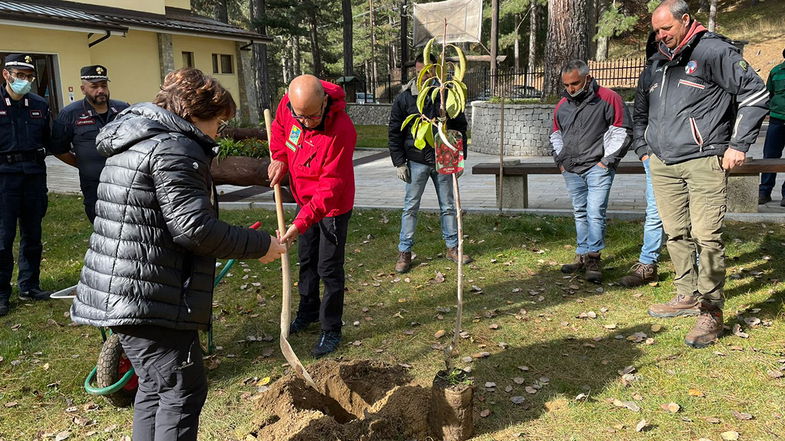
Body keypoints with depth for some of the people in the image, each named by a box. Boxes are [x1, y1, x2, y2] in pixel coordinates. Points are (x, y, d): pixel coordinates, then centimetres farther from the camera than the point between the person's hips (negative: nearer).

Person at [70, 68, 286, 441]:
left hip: (118, 294, 10)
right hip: (149, 300, -10)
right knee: (184, 389, -1)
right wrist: (260, 245, -11)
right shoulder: (175, 148, -15)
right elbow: (194, 228, -22)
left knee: (155, 387, 20)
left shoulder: (136, 143, 18)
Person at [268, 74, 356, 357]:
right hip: (304, 198, 7)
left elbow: (331, 187, -32)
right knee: (306, 260, 21)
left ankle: (331, 329, 16)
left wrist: (301, 222, -36)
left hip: (332, 206, -7)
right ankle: (308, 311, 41)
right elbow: (279, 129, 11)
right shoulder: (288, 105, -15)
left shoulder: (341, 130, -34)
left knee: (329, 268, 0)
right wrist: (279, 158, -6)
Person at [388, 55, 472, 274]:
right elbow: (394, 133, 0)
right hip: (416, 162, -2)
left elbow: (460, 128, 8)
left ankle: (452, 247, 24)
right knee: (411, 207, 3)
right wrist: (399, 163, -5)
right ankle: (404, 252, 12)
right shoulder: (404, 98, -3)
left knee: (448, 206, 11)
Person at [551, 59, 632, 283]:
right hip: (571, 171, 6)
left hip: (597, 168, -6)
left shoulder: (608, 99, -6)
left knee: (595, 213, -11)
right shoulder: (562, 105, 12)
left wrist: (607, 160, -8)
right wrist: (560, 160, 13)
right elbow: (556, 134, 25)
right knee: (580, 213, 11)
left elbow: (622, 132, -5)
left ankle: (594, 258, -5)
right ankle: (582, 256, 19)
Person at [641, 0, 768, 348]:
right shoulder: (657, 63, 17)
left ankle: (711, 312, 0)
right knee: (676, 234, 10)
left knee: (706, 237, -8)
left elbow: (755, 92, -4)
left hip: (704, 163, -7)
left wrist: (738, 145, -7)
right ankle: (687, 296, 24)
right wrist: (648, 144, 22)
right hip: (663, 165, 7)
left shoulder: (713, 51, -5)